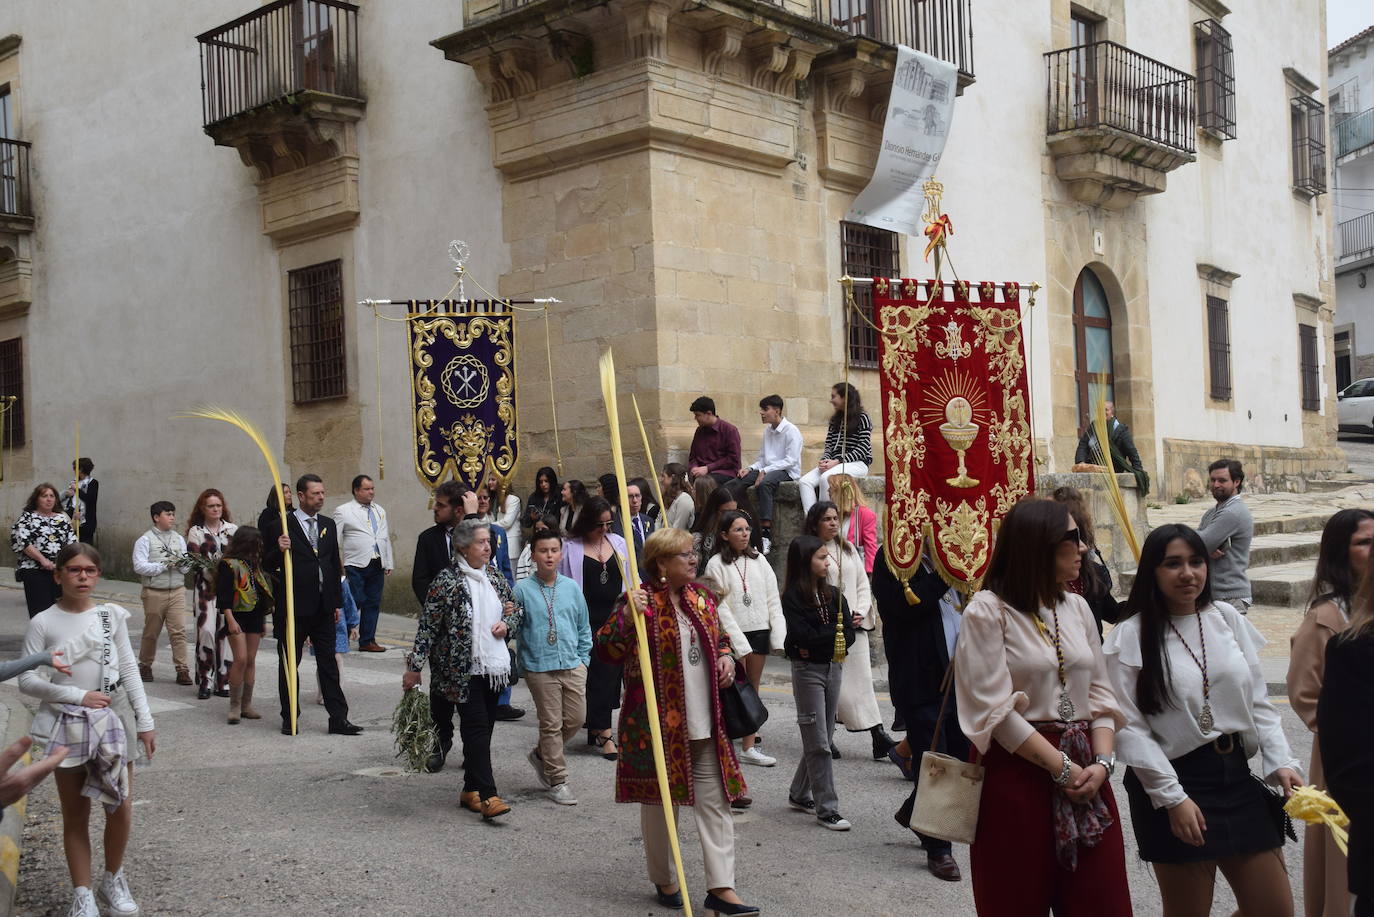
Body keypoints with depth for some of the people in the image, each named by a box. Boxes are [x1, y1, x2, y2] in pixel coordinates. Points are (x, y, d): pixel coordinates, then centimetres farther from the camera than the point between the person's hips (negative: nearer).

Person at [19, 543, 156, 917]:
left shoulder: (112, 616, 1)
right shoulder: (42, 623, -5)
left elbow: (129, 671, 4)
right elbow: (27, 680, -8)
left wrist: (145, 721, 2)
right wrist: (78, 696, -16)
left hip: (111, 721, 2)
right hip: (67, 725, -1)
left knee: (121, 808, 2)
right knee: (75, 815, 7)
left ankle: (113, 880, 25)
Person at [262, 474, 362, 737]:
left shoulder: (328, 526, 11)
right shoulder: (280, 527, -6)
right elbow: (267, 565, -4)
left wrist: (337, 602, 12)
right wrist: (279, 550, -25)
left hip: (323, 607, 5)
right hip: (293, 607, -4)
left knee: (329, 663, 5)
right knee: (289, 663, 7)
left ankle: (338, 718, 7)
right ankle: (290, 718, 17)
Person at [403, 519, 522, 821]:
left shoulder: (495, 575, 10)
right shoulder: (446, 581, -9)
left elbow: (515, 608, 22)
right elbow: (427, 626, -8)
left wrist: (506, 623, 0)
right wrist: (415, 667, -10)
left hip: (493, 667, 6)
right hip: (462, 669, -6)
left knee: (483, 729, 9)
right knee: (476, 728, -10)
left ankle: (471, 790, 20)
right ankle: (487, 795, -10)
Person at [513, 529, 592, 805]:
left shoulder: (572, 588, 6)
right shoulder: (522, 590, -5)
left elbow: (584, 627, 14)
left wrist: (583, 659, 11)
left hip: (573, 666, 4)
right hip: (540, 668, -4)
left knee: (576, 719, 6)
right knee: (551, 724, 2)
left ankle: (542, 755, 31)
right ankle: (557, 781, 14)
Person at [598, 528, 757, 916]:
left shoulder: (702, 598, 9)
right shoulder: (641, 601, -11)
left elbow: (719, 637, 25)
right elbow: (605, 651, -18)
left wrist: (726, 656, 4)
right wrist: (626, 616, -32)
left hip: (706, 723, 6)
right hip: (659, 722, -5)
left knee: (716, 801, 1)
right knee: (660, 801, 9)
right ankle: (664, 881, 26)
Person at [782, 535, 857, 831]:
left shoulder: (833, 594, 7)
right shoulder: (793, 597, -9)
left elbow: (849, 634, -1)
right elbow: (802, 635, -19)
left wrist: (818, 643, -14)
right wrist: (834, 633, -8)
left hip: (834, 667, 6)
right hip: (808, 670, -6)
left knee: (821, 738, 13)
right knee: (818, 743, -5)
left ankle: (799, 795, 28)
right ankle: (827, 809, -1)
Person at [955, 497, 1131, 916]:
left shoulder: (1076, 607, 10)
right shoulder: (986, 612, -9)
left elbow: (1100, 693, 9)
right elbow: (996, 710, -14)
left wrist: (1101, 763, -7)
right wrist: (1061, 768, -14)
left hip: (1084, 773, 5)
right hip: (1017, 772, -5)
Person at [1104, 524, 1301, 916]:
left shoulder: (1227, 619, 7)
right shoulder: (1130, 637, -9)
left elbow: (1258, 703, 10)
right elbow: (1129, 727, -12)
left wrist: (1280, 762, -3)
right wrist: (1172, 797, -16)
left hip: (1236, 777, 5)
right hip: (1175, 782, -5)